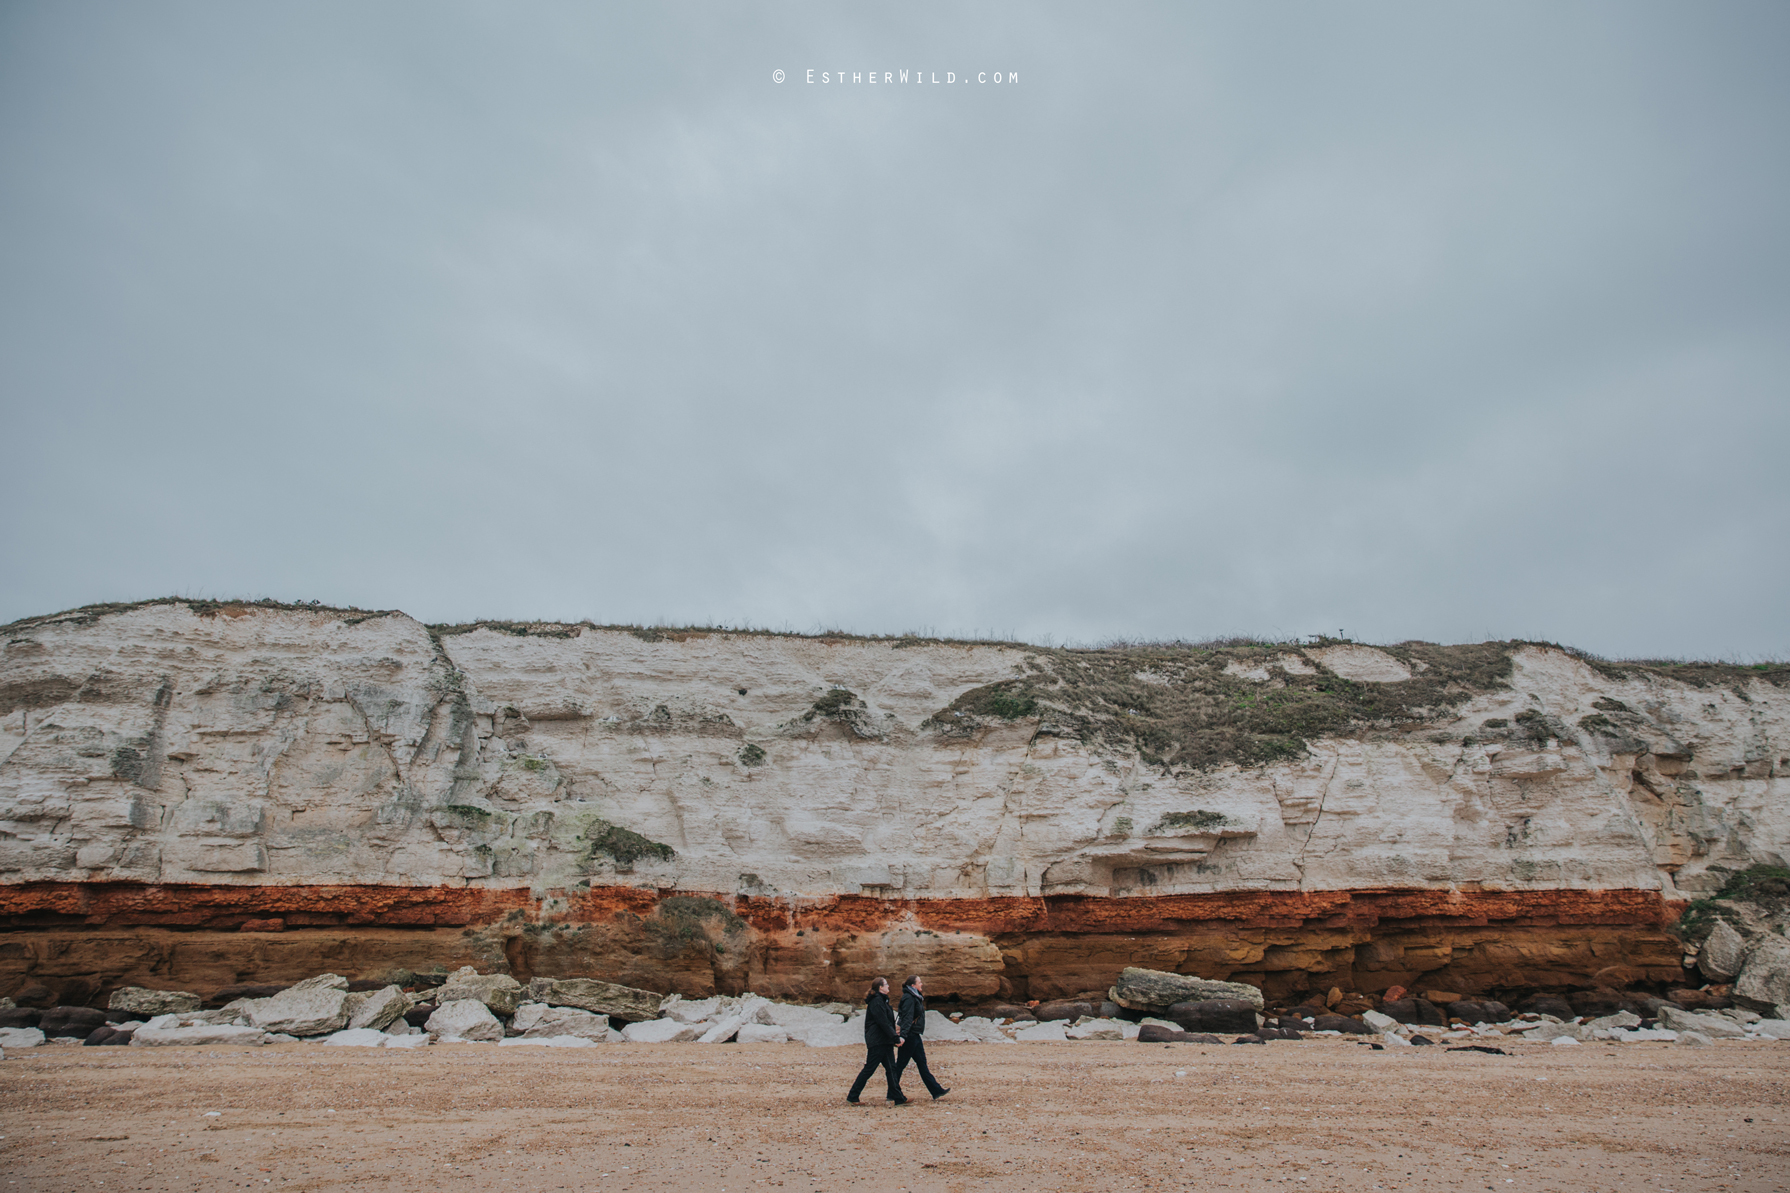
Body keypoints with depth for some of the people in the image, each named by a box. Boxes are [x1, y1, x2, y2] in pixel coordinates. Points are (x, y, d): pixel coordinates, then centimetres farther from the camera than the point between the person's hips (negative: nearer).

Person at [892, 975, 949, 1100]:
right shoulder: (909, 998, -15)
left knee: (922, 1064, 10)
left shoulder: (916, 998, 16)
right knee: (900, 1064, -3)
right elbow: (907, 1018, -25)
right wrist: (903, 1036, -32)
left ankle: (937, 1091, 11)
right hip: (910, 1036, -10)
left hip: (915, 1036, 10)